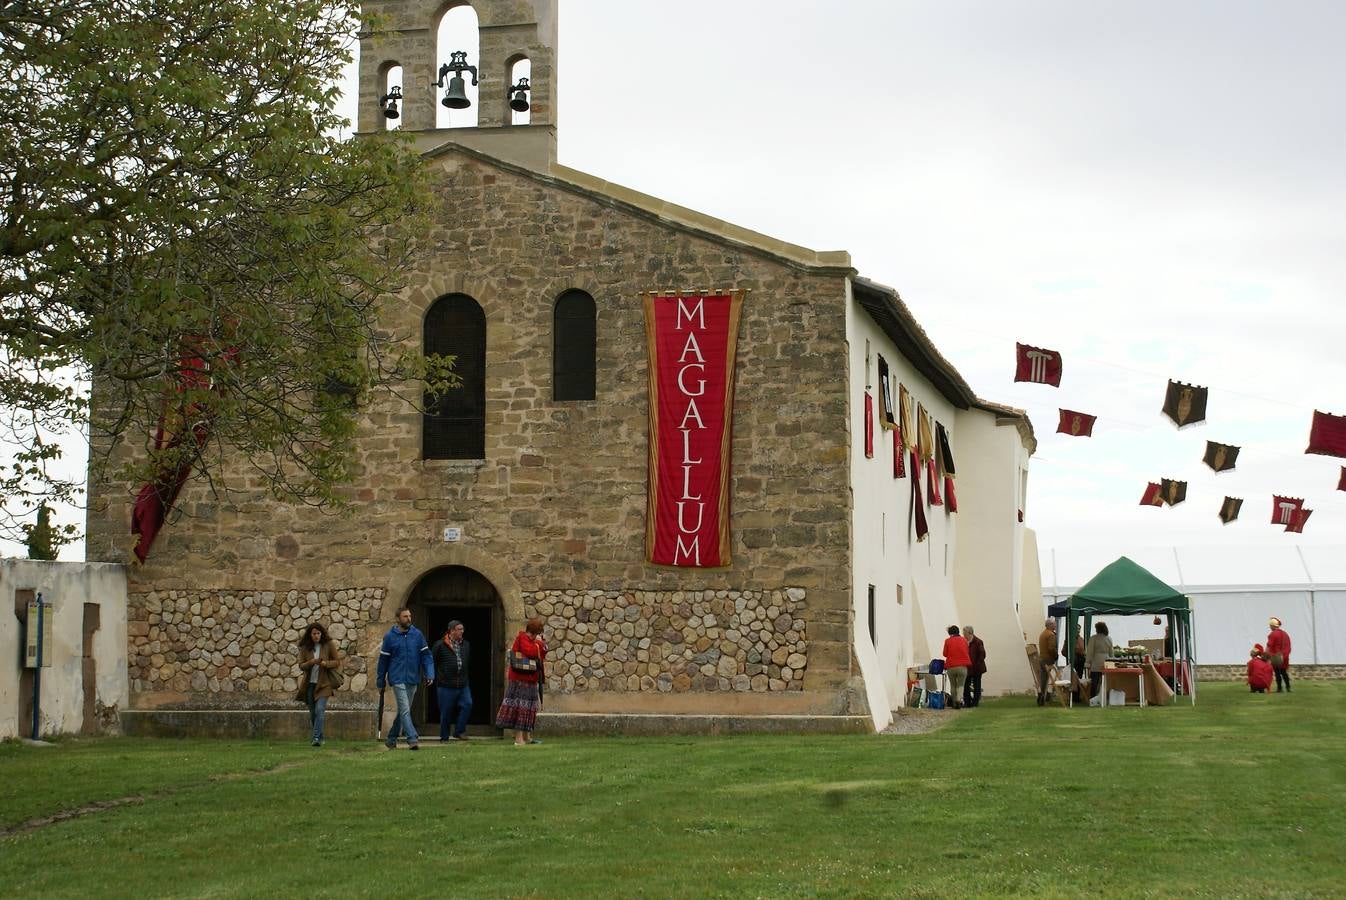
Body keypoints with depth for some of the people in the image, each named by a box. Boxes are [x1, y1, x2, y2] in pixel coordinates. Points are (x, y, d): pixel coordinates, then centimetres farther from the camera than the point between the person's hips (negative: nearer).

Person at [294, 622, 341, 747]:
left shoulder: (329, 644, -1)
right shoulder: (305, 647, 4)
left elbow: (337, 661, 1)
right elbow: (301, 665, 1)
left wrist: (325, 663, -17)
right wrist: (311, 662, -19)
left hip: (323, 683, -3)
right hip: (309, 684, 3)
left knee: (319, 709, -18)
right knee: (313, 712, 9)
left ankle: (316, 738, -22)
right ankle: (320, 737, 24)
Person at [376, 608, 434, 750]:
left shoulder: (417, 634, 3)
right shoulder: (390, 637, -3)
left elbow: (426, 655, 4)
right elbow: (383, 660, 3)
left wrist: (430, 674, -8)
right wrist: (381, 681, 6)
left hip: (413, 680, 4)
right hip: (398, 679, -4)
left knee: (403, 711, 13)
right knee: (405, 711, -14)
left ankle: (391, 739, 27)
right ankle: (413, 740, -20)